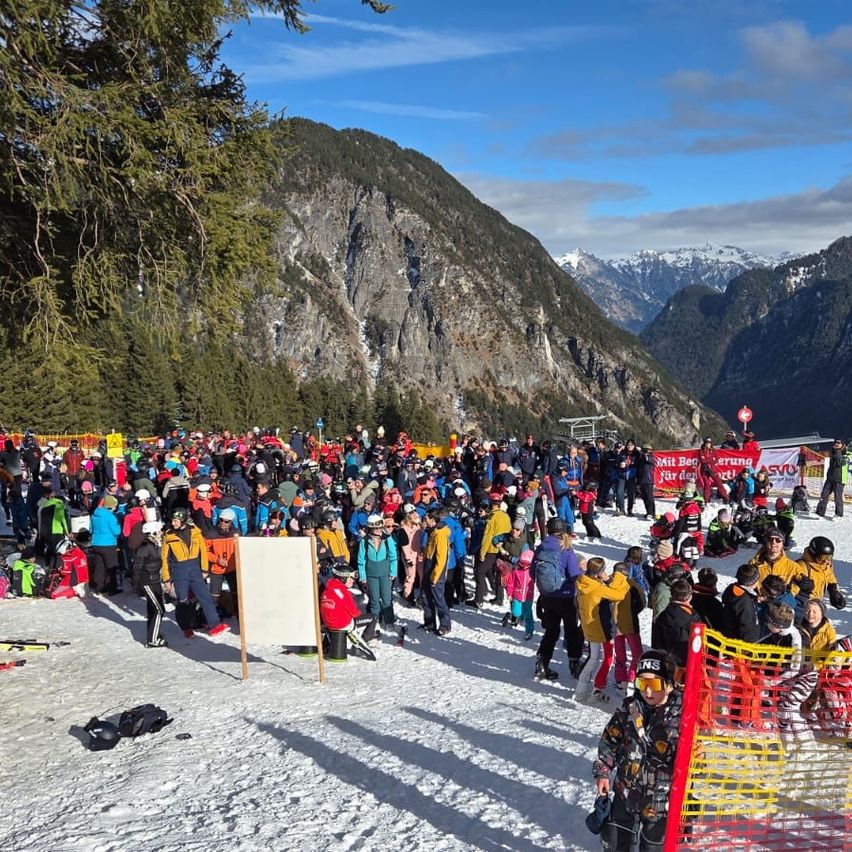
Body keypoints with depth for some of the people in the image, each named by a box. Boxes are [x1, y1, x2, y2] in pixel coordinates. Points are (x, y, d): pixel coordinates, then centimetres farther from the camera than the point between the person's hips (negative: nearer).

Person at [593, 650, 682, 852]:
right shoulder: (628, 710, -5)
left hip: (661, 800, -4)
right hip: (625, 792, 4)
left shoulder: (681, 716, -19)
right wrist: (602, 772, 2)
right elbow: (609, 741, 7)